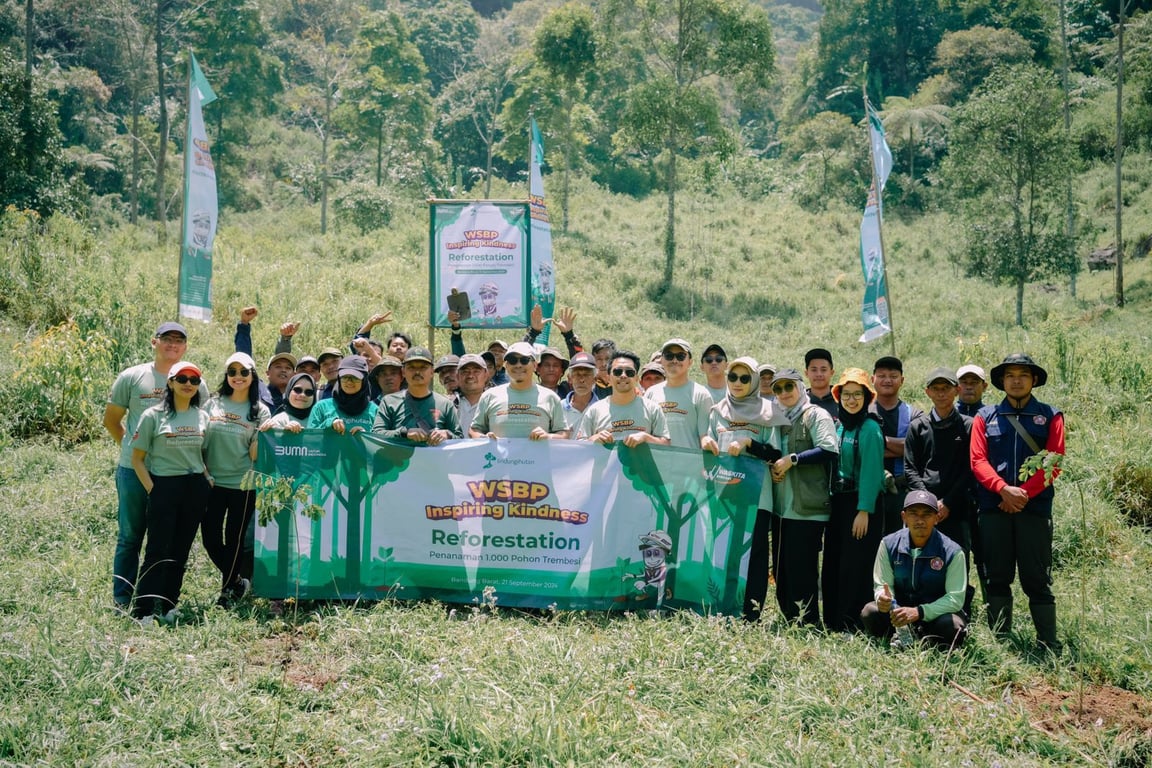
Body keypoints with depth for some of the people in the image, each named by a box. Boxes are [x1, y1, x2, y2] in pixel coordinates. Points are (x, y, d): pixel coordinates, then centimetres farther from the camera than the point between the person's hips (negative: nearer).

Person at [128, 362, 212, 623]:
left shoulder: (202, 417, 8)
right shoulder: (153, 416, -4)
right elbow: (137, 459, -3)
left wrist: (207, 480, 2)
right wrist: (152, 490, -10)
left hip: (195, 489, 4)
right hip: (164, 486, -4)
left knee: (181, 550, 9)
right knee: (158, 550, -6)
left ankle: (168, 605, 19)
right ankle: (142, 610, -1)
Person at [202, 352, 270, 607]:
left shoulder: (260, 411, 1)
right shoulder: (213, 404, 6)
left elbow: (254, 455, -2)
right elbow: (199, 441, 11)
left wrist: (261, 435, -19)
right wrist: (203, 471, 0)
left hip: (242, 484, -2)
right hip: (212, 482, 3)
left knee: (235, 539, 4)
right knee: (210, 537, 2)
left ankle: (229, 588, 24)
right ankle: (238, 579, 25)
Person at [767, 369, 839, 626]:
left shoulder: (816, 415, -4)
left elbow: (829, 450, -17)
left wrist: (792, 459, -15)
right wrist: (772, 467, 6)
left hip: (807, 508, -8)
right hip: (781, 506, 8)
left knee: (801, 569, -8)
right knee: (781, 569, 10)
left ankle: (808, 623, -1)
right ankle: (791, 622, 19)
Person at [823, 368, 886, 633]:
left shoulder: (869, 428, -9)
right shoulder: (839, 426, 13)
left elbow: (871, 471, -15)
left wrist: (864, 511, -19)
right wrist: (833, 501, 6)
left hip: (861, 504, -8)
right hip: (838, 502, 8)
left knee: (855, 567, -6)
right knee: (832, 565, 9)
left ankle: (852, 625, 0)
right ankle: (833, 623, 16)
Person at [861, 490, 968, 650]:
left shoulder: (952, 551, -13)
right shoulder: (889, 544, -4)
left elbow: (955, 598, -17)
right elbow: (882, 584, -2)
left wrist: (919, 612, -31)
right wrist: (883, 598, -30)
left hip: (937, 612, -2)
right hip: (900, 609, 2)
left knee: (952, 627, -36)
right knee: (870, 613, -27)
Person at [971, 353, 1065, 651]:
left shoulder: (1050, 416, 8)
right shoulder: (985, 417, 11)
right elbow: (978, 460, 1)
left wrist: (1023, 493, -13)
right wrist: (1004, 489, -15)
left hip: (1035, 507, -1)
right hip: (994, 508, 2)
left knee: (1037, 579, -1)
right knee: (997, 578, 5)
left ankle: (1048, 645, 4)